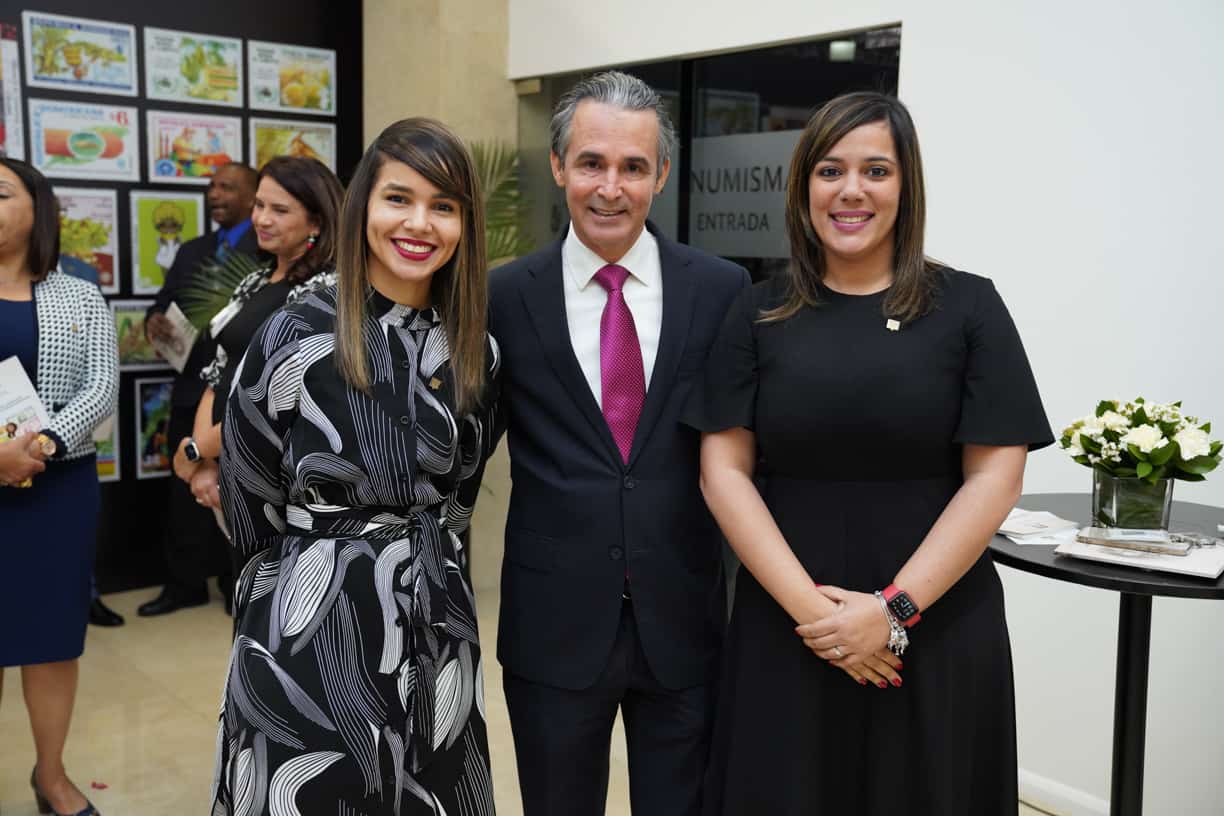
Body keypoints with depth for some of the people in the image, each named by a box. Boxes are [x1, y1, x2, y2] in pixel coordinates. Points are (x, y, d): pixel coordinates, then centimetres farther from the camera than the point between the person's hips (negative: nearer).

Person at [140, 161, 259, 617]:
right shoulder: (191, 251, 17)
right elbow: (165, 302, 14)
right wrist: (155, 320, -7)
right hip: (192, 388, 6)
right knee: (185, 490, 11)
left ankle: (239, 584, 19)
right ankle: (185, 583, 22)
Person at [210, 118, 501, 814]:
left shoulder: (477, 350, 2)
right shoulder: (296, 337, -11)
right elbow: (251, 501, -1)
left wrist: (422, 564, 12)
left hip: (436, 630, 4)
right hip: (310, 630, -4)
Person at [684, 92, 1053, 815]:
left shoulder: (968, 306, -1)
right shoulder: (759, 315, 3)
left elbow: (995, 476, -5)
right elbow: (724, 469, -1)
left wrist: (895, 609, -12)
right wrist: (808, 604, -12)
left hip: (938, 632, -1)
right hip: (786, 629, 1)